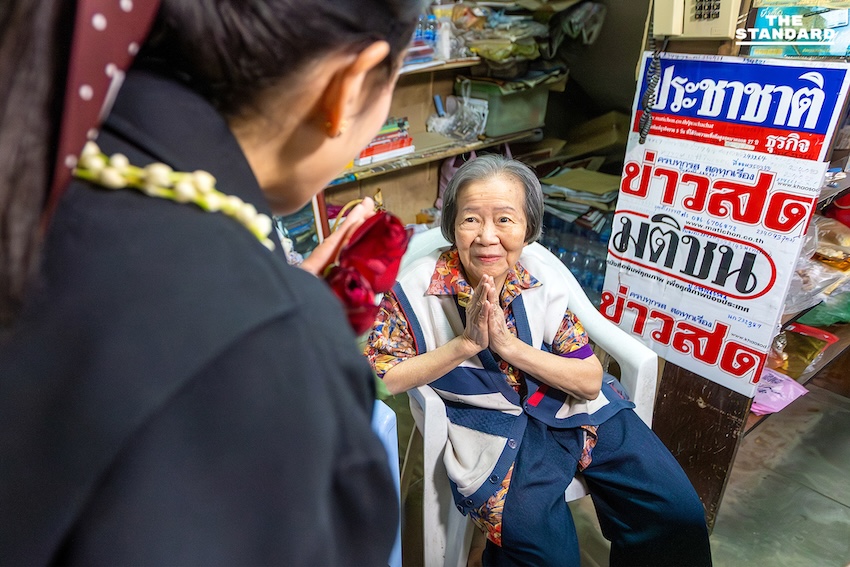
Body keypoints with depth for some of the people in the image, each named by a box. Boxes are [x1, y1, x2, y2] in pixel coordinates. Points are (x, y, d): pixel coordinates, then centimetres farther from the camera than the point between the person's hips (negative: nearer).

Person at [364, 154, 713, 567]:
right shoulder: (419, 287, -14)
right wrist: (466, 343, -25)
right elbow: (377, 379, -17)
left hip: (571, 406, 4)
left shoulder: (539, 272, -8)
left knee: (679, 514, -1)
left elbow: (591, 380, -8)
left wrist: (509, 345, -23)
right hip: (493, 423, -3)